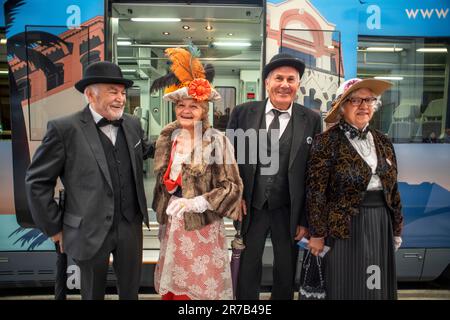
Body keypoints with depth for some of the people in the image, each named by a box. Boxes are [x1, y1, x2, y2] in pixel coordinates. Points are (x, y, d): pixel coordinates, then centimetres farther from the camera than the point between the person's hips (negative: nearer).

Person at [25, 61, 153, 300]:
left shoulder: (132, 124, 1)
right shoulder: (64, 128, -13)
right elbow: (37, 181, -8)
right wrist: (54, 228, -4)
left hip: (131, 226, 4)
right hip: (89, 232, -3)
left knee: (131, 290, 22)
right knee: (93, 293, 20)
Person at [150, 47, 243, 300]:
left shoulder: (217, 140, -13)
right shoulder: (168, 136, 2)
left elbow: (233, 186, -13)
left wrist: (195, 203, -20)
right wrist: (162, 216, 15)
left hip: (204, 227, -4)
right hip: (172, 226, 5)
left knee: (200, 287, 10)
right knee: (172, 286, 17)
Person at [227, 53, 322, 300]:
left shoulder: (311, 120, -5)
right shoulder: (243, 112, -3)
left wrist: (305, 218, -2)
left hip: (289, 212, 0)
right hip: (250, 208, 0)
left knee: (286, 273, 18)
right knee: (247, 270, 15)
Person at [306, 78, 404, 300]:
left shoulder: (382, 142, 8)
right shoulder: (327, 142, -10)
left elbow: (393, 189, 13)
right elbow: (315, 192, -11)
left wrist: (396, 229, 13)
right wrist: (317, 234, -11)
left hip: (381, 224, 6)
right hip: (345, 227, -5)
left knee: (378, 286, 17)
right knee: (346, 287, 8)